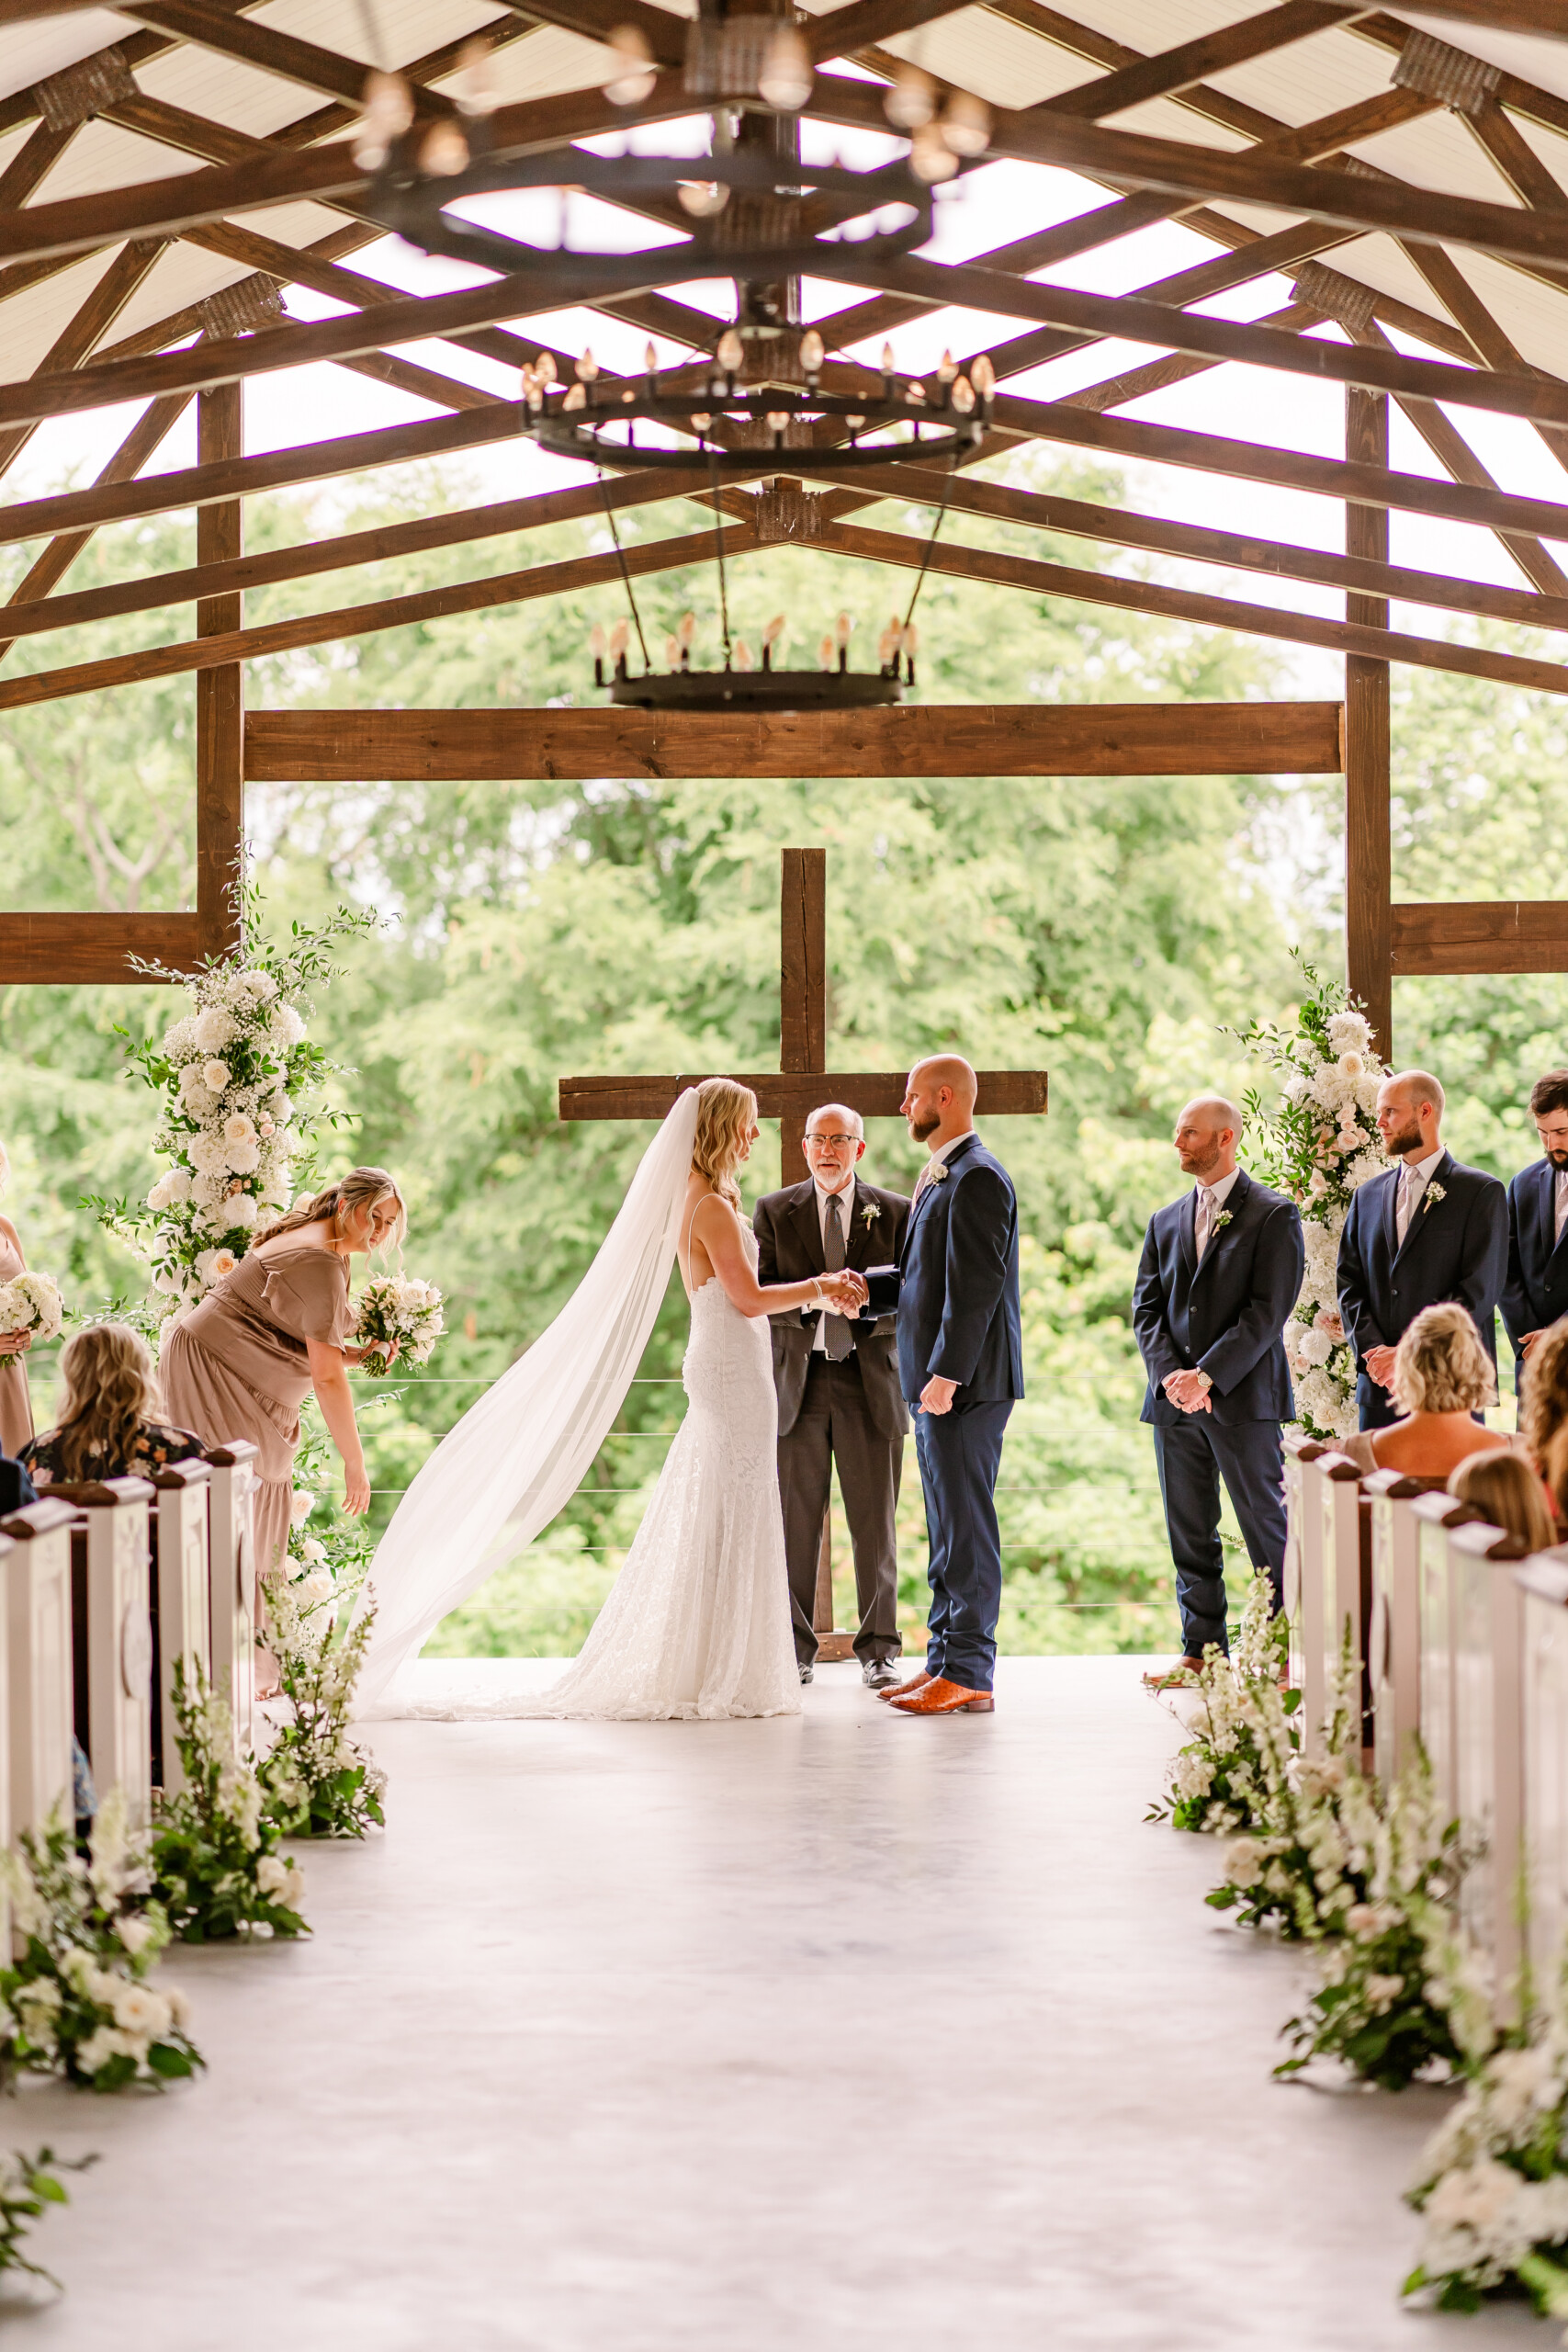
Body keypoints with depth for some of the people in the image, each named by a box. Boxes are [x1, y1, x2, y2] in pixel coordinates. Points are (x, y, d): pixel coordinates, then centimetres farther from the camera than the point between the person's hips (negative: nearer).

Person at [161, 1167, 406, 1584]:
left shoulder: (320, 1244, 13)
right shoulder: (320, 1264, -21)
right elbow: (326, 1377, -23)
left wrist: (355, 1355, 3)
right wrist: (354, 1463, -20)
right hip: (214, 1367, -11)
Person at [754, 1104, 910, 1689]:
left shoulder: (894, 1212, 6)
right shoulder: (774, 1211, 7)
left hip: (870, 1380, 0)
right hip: (797, 1380, 0)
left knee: (874, 1522, 2)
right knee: (795, 1523, 2)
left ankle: (878, 1648, 9)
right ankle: (794, 1648, 10)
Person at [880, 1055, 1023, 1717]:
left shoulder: (977, 1176, -15)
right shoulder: (943, 1175, 18)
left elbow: (977, 1283, -20)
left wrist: (947, 1374, -22)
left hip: (966, 1382, -11)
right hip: (938, 1381, 11)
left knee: (965, 1525, -8)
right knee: (947, 1528, 14)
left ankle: (968, 1675, -5)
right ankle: (945, 1660, 20)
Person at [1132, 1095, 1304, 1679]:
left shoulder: (1274, 1214, -2)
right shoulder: (1166, 1221, 16)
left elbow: (1267, 1311, -10)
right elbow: (1146, 1307, 11)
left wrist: (1207, 1376, -16)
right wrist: (1170, 1374, -7)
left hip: (1243, 1396, -5)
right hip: (1174, 1401, 5)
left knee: (1266, 1527, -3)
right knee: (1189, 1533, 8)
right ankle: (1202, 1650, 14)